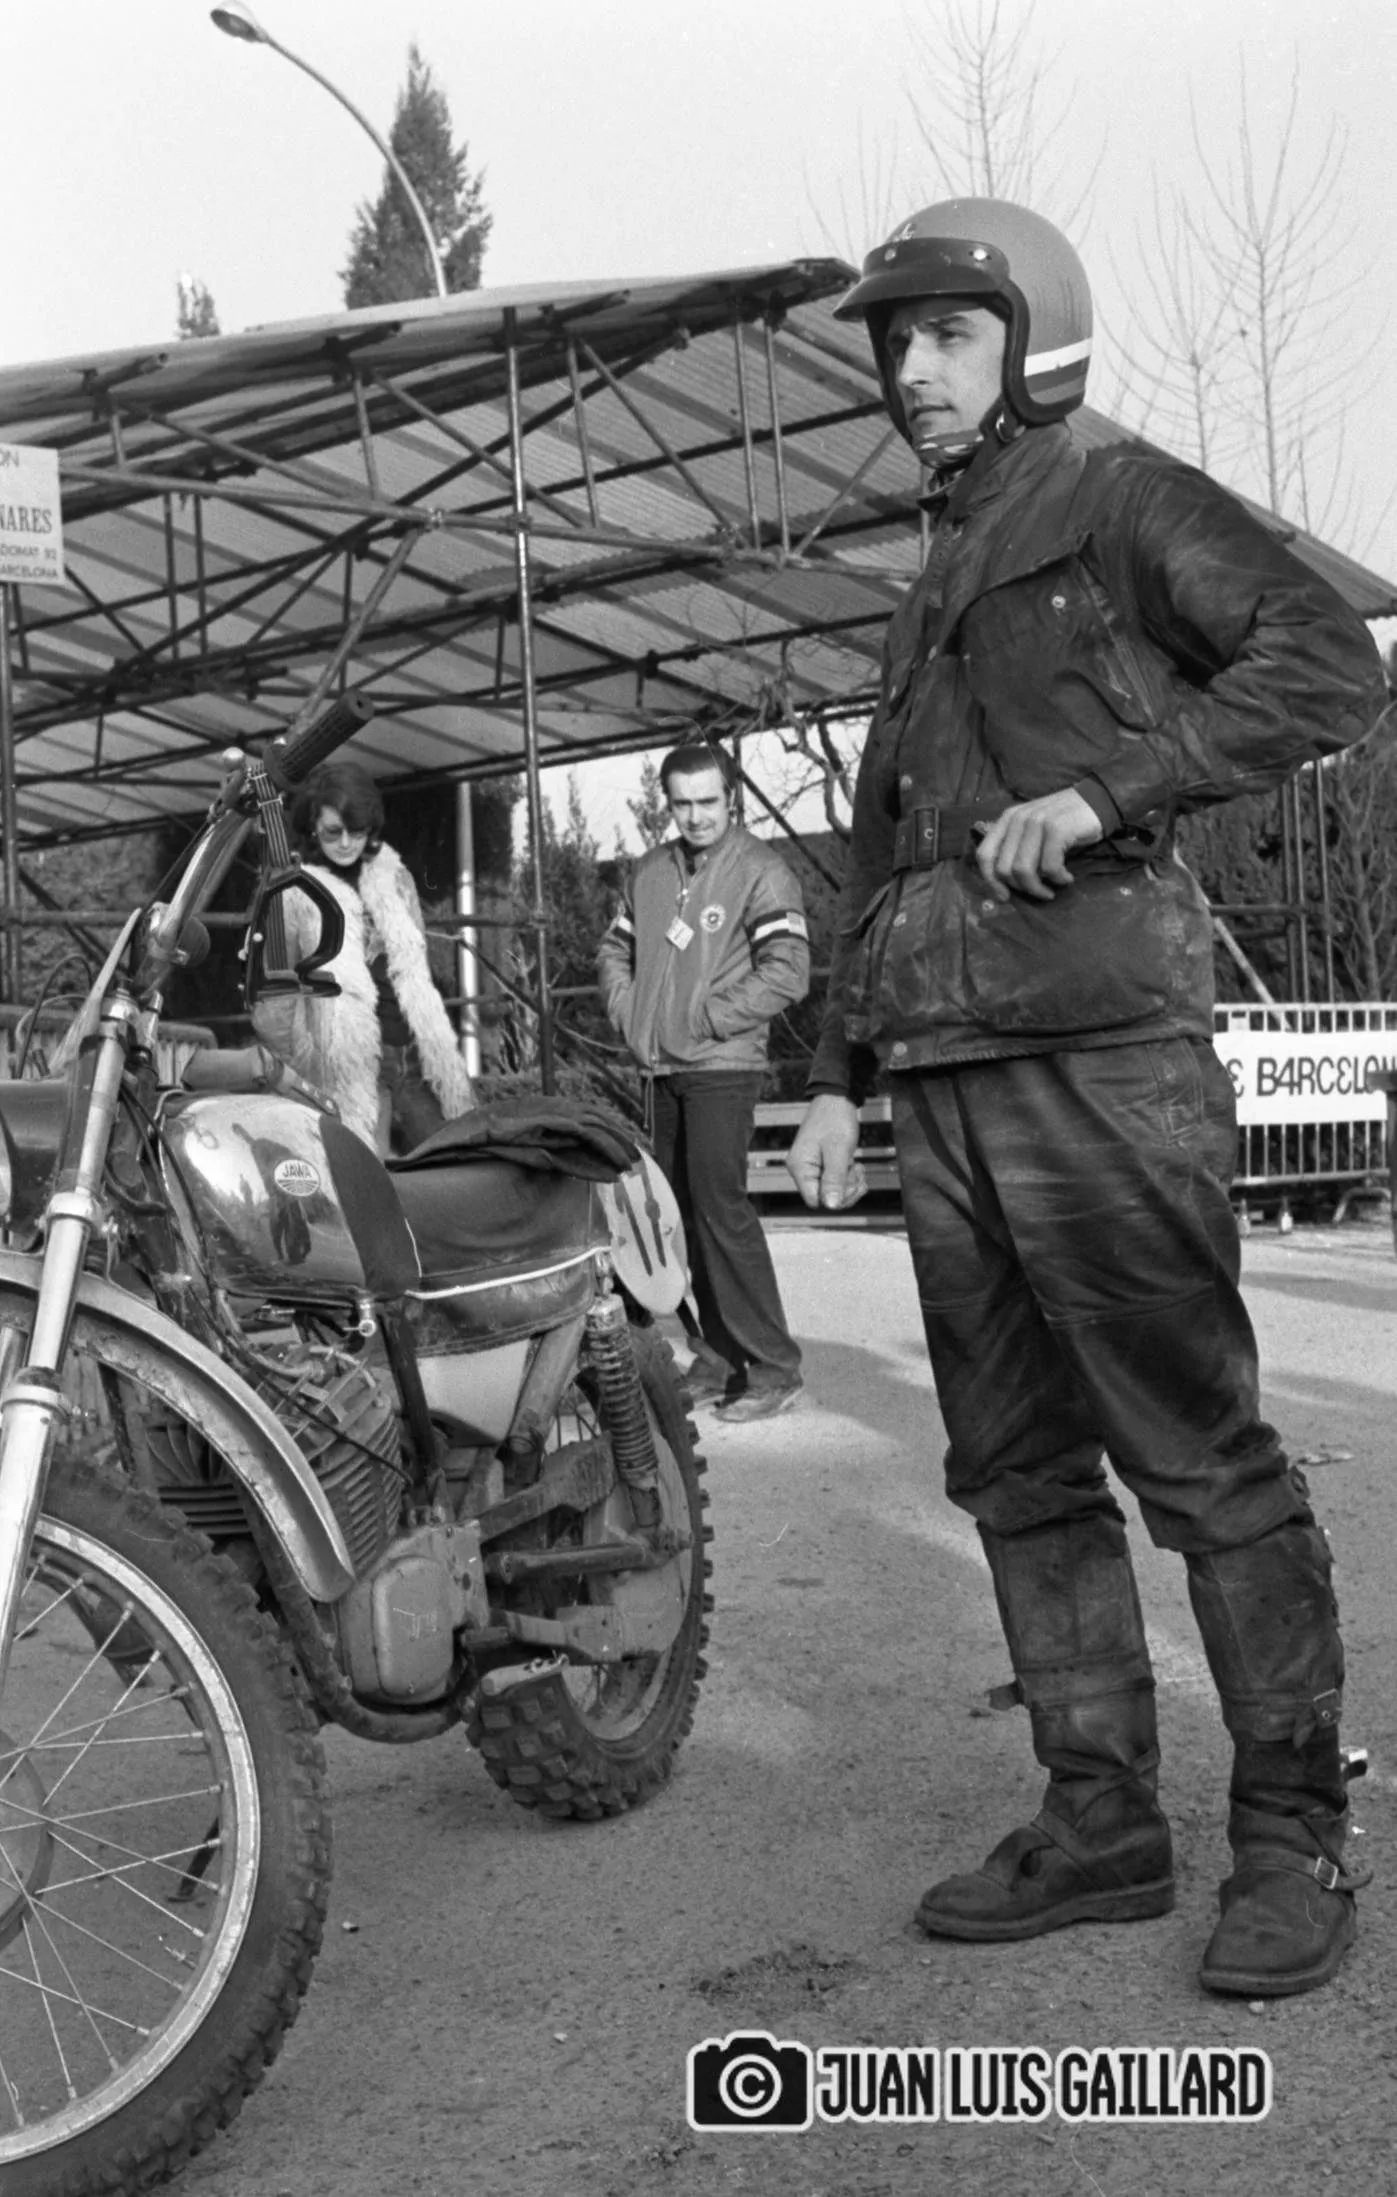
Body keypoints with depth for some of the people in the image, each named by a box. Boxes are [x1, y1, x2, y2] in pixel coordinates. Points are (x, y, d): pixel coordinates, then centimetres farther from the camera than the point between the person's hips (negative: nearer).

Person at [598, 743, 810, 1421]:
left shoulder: (760, 870, -6)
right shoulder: (649, 872, 13)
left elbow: (788, 972, -13)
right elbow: (615, 950, 23)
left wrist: (708, 1019, -13)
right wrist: (627, 1009, 6)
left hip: (721, 1066, -7)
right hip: (660, 1068, 7)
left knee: (720, 1206, -13)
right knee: (681, 1209, 8)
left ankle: (772, 1365, -6)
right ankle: (719, 1357, 17)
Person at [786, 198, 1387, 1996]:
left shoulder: (1121, 505, 6)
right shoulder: (930, 597, 28)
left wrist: (1105, 789, -17)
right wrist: (838, 1074, 20)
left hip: (1097, 1050, -8)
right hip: (943, 1078, 8)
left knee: (1199, 1457, -6)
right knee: (1017, 1474, 7)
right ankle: (1101, 1821, 15)